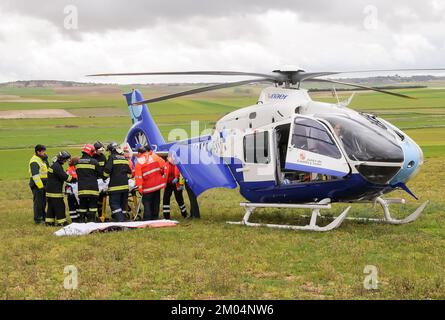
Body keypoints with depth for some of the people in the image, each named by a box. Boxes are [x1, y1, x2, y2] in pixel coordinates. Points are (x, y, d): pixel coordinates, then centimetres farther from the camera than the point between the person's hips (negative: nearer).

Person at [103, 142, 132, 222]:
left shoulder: (112, 157, -6)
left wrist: (105, 176, 6)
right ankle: (123, 217, 16)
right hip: (125, 185, 6)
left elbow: (107, 170, -13)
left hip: (115, 185, -6)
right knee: (123, 203, 13)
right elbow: (129, 172, 19)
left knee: (114, 203, -5)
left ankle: (120, 219, -18)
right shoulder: (124, 158, 15)